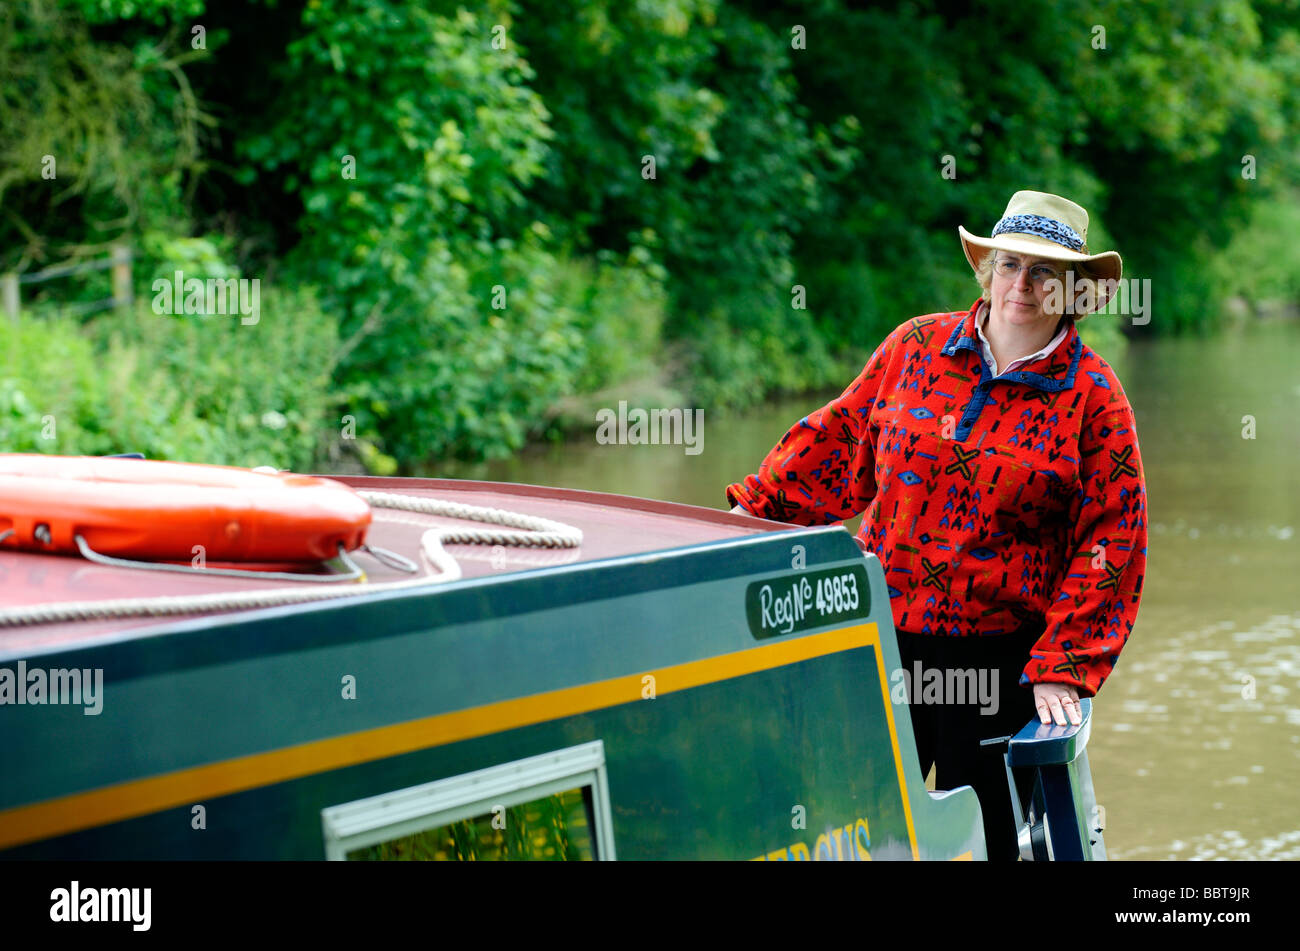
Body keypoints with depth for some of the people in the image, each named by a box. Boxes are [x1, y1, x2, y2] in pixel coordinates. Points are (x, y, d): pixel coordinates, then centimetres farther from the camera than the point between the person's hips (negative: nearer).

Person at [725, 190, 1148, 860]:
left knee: (977, 833, 4)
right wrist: (753, 511, 6)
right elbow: (839, 442, 14)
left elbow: (1110, 539, -5)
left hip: (1002, 654, -2)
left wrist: (1062, 670, -11)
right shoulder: (917, 346, 4)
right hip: (885, 631, 2)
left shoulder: (1093, 397, -3)